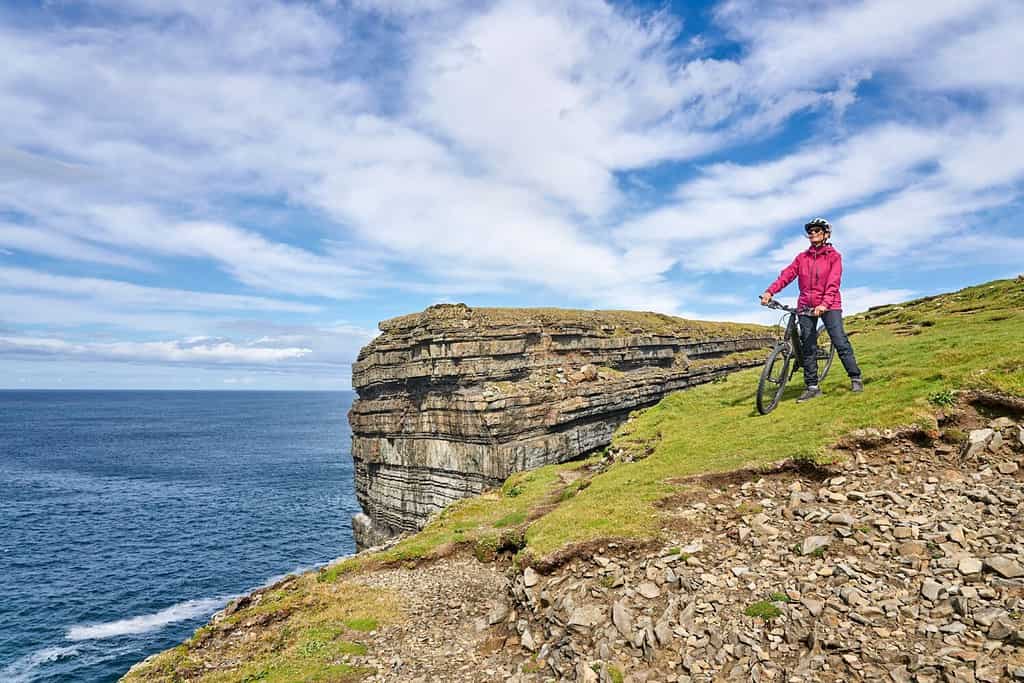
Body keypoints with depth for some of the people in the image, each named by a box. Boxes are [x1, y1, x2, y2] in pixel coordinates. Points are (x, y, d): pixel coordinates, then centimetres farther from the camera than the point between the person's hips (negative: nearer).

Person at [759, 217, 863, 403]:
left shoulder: (833, 256, 1)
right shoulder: (802, 257, 12)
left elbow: (833, 283, -12)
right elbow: (786, 275, -2)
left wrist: (824, 304, -28)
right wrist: (770, 291, -19)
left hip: (829, 306, -3)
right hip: (806, 307, 4)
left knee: (841, 342, -9)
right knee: (807, 348, 3)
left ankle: (856, 378, 4)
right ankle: (812, 387, 8)